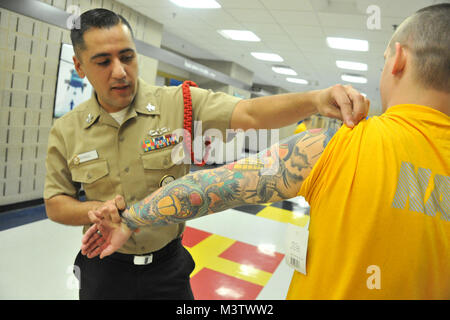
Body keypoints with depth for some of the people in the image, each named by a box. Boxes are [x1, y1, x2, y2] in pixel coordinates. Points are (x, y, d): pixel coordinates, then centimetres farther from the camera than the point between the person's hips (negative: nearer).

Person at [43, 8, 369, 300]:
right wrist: (94, 209, -19)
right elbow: (55, 204, 2)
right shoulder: (66, 131, -6)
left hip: (168, 265, -1)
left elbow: (248, 113, -24)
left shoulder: (180, 103, -12)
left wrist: (316, 99, -39)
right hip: (105, 270, 2)